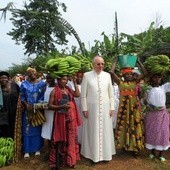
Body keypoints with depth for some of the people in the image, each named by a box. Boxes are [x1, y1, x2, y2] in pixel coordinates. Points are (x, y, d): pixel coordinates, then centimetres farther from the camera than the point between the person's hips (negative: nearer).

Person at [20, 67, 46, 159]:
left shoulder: (42, 83, 1)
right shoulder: (24, 84, 2)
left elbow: (43, 96, 1)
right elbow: (21, 97, 3)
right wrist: (26, 105, -13)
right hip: (28, 110, 0)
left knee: (38, 129, 9)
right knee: (27, 129, 5)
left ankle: (37, 148, 22)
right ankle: (27, 150, 17)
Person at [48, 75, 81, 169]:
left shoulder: (68, 89, 11)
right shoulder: (54, 91, -6)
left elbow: (77, 94, -1)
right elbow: (50, 106, -9)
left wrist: (75, 83, 3)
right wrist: (61, 106, -22)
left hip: (71, 118, 6)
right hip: (61, 118, -5)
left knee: (71, 138, 12)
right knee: (61, 139, 4)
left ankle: (70, 160, 27)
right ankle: (58, 161, 20)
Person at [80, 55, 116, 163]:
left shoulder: (107, 75, 3)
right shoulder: (87, 75, -3)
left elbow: (111, 93, 7)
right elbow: (83, 94, -2)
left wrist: (112, 107, 4)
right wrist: (84, 109, -5)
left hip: (105, 107, 2)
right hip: (92, 107, -2)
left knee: (105, 130, 10)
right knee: (93, 131, 8)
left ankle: (106, 153, 27)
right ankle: (93, 154, 23)